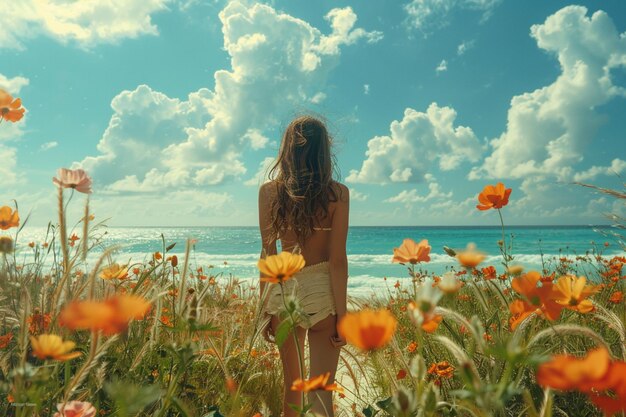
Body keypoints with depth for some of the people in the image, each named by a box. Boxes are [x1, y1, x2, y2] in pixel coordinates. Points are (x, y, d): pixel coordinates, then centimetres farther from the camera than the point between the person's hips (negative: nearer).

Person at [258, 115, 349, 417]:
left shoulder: (268, 191, -2)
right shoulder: (337, 193, -7)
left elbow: (267, 253, -1)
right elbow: (337, 259, -9)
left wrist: (265, 306, 7)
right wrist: (342, 312, -3)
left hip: (283, 290, 3)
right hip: (322, 291, -2)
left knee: (291, 383, 21)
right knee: (320, 391, 6)